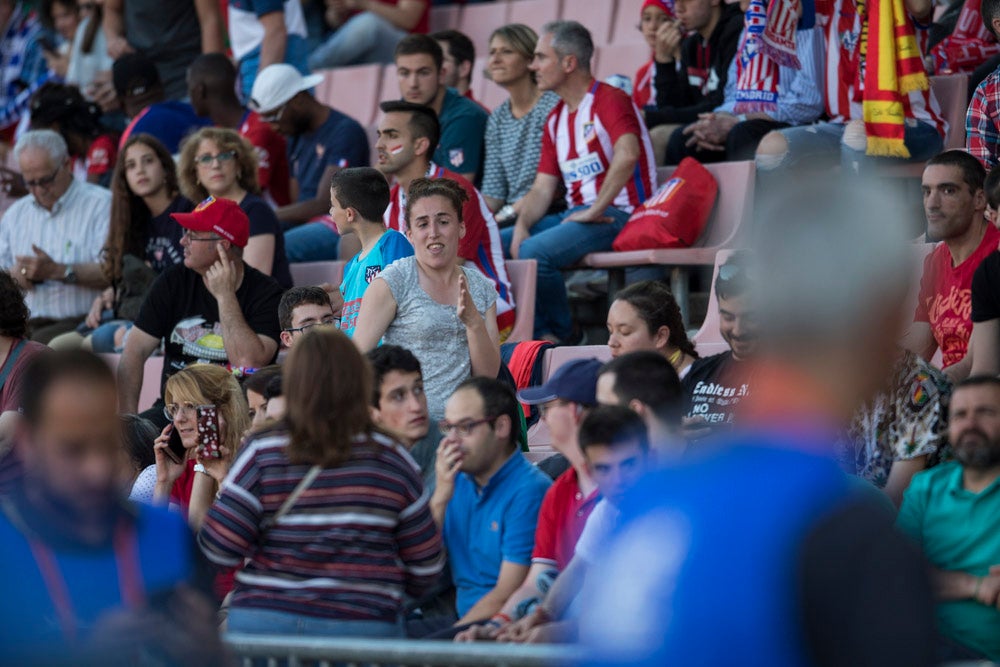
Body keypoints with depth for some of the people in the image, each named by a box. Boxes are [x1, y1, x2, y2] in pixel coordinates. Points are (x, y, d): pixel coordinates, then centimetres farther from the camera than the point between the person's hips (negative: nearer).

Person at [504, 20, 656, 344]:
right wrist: (521, 226, -5)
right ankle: (540, 333, -4)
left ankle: (563, 337, -12)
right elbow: (542, 189, 15)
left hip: (618, 216, -9)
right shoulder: (556, 118, 18)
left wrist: (594, 211, -24)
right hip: (575, 214, 9)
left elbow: (627, 154, -29)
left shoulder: (609, 100, -10)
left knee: (534, 251, -30)